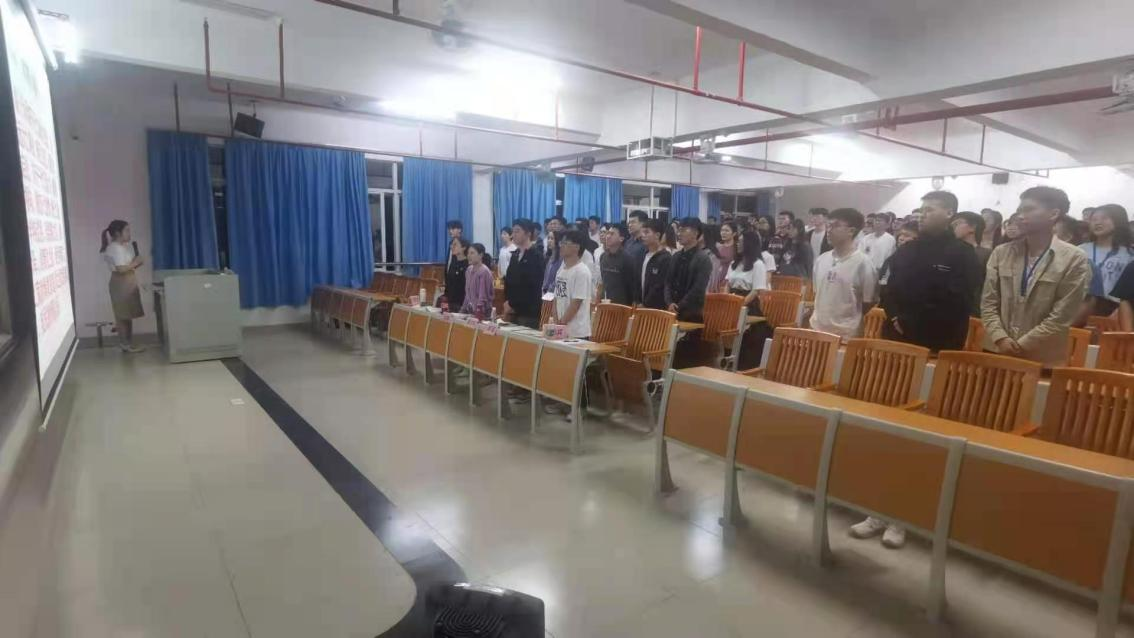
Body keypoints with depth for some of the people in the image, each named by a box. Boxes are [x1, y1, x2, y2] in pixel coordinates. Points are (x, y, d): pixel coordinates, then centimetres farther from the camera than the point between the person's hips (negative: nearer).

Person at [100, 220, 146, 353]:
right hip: (121, 283, -10)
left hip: (129, 282, 10)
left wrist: (136, 263, 1)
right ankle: (125, 344, 1)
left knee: (128, 314, 13)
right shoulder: (115, 248, -15)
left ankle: (129, 343, 19)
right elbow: (121, 269, -22)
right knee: (123, 315, -4)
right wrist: (135, 263, -11)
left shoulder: (124, 246, 14)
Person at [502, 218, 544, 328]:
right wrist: (506, 302, 2)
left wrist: (513, 304, -12)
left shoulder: (536, 256, -9)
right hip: (513, 310, 7)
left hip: (528, 312, -7)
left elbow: (533, 286, -15)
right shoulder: (515, 254, 14)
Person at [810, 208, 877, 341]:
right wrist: (814, 317, 12)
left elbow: (868, 303, -2)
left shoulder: (862, 262, -9)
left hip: (846, 335, -5)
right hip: (817, 330, 5)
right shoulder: (821, 259, 7)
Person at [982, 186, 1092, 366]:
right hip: (997, 352, 3)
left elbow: (1061, 318, -8)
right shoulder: (1001, 253, 6)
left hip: (1043, 359, -3)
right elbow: (988, 303, 3)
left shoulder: (1075, 259, -4)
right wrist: (1000, 339, -10)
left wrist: (1019, 347, -13)